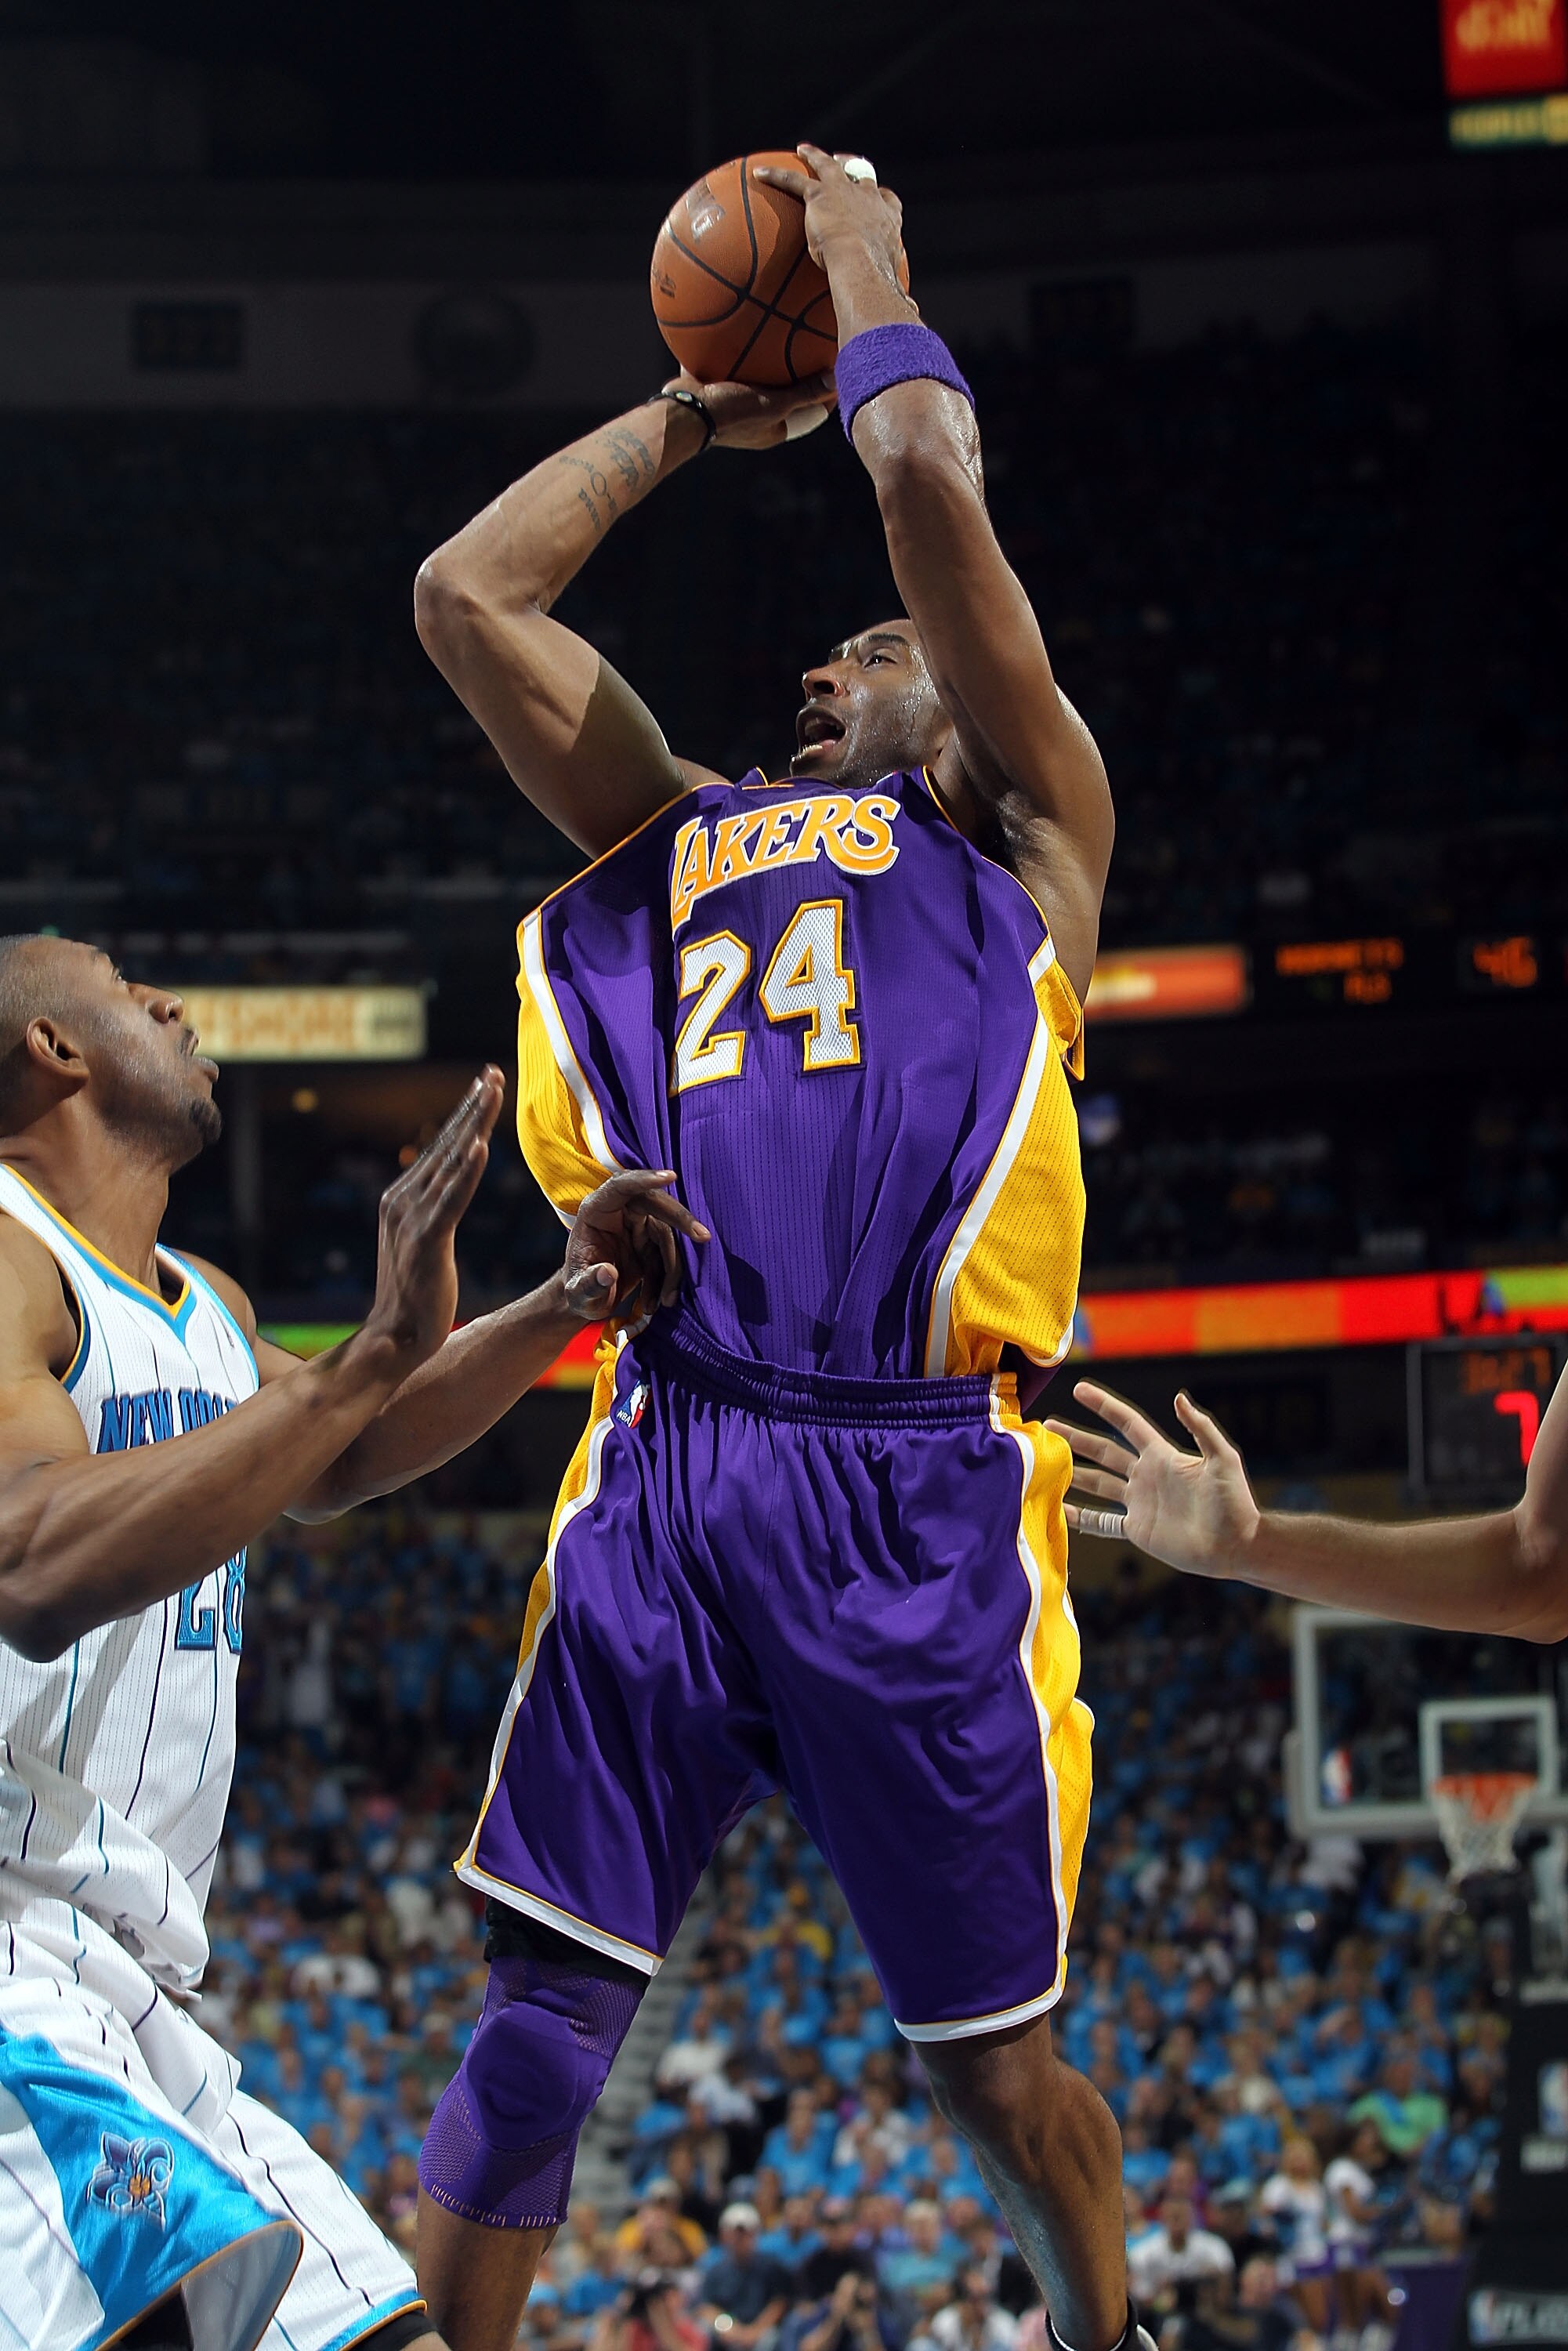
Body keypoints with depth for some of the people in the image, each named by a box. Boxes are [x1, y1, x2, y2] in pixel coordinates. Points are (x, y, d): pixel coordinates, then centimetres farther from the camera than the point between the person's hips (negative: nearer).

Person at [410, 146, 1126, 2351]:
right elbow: (468, 591, 22)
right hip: (665, 1478, 3)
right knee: (533, 2018, -4)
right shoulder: (677, 838, 26)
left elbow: (933, 490, 6)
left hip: (920, 1495, -3)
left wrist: (867, 276, 21)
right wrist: (690, 414, 29)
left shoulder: (1026, 846, 15)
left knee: (1000, 2063, 5)